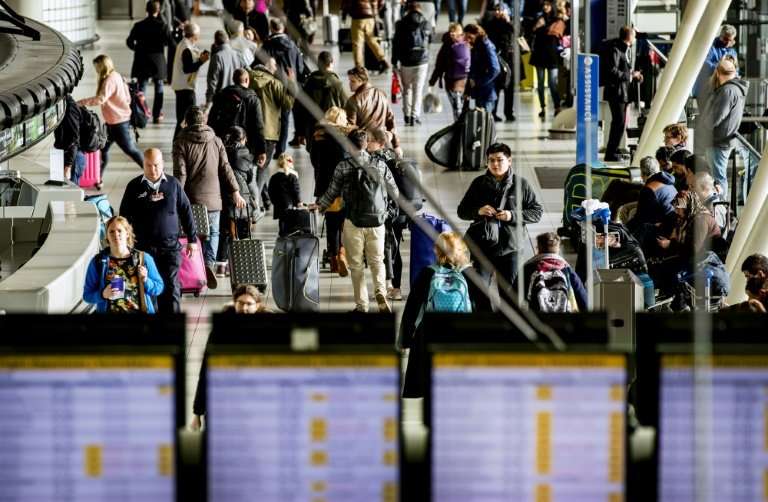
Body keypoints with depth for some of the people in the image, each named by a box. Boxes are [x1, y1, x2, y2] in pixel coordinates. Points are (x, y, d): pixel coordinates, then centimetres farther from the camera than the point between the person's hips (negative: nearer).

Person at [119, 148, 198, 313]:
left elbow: (186, 211, 10)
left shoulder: (173, 184, 5)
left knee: (171, 286, -5)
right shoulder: (134, 186, 4)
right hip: (143, 247, 0)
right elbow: (125, 216, 9)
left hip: (170, 245, 0)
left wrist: (192, 239, 9)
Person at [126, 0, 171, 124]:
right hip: (158, 61, -1)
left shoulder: (139, 26, -5)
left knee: (141, 87, 5)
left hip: (142, 62, 1)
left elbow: (129, 41, -5)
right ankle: (157, 115, 12)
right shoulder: (162, 26, -9)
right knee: (158, 88, 12)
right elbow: (170, 42, -12)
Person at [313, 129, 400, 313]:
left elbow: (332, 193, 2)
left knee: (356, 264, 8)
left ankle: (361, 303, 6)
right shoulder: (380, 165, 1)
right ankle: (381, 291, -13)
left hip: (353, 222, -2)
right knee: (377, 261, 12)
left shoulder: (343, 167, -5)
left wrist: (319, 206, 21)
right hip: (377, 221, 2)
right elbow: (394, 192, 9)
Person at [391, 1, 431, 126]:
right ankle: (415, 116, -5)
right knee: (418, 90, 3)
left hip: (406, 61, 0)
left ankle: (407, 116, 14)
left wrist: (394, 62, 3)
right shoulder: (425, 23, -2)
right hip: (422, 60, 0)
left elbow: (396, 44, -2)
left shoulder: (401, 24, -4)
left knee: (407, 89, 14)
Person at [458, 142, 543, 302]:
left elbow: (537, 212, 1)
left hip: (510, 248, -1)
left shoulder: (521, 184, 1)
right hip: (483, 247, 1)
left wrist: (513, 216, -14)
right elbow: (462, 211, 10)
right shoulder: (479, 183, 5)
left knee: (508, 294, 6)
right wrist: (478, 211, -12)